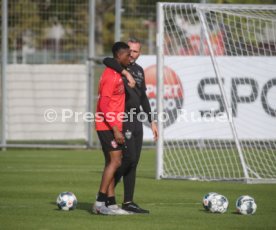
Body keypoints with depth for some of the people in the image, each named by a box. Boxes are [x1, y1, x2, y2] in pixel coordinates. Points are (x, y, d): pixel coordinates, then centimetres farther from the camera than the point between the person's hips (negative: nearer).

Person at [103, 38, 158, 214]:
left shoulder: (139, 70, 16)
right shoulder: (119, 67, -6)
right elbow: (107, 61, -31)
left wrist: (151, 121, 20)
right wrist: (126, 72, -36)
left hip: (137, 120, 7)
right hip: (123, 120, -7)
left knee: (133, 162, 6)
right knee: (129, 158, -15)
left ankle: (128, 202, 9)